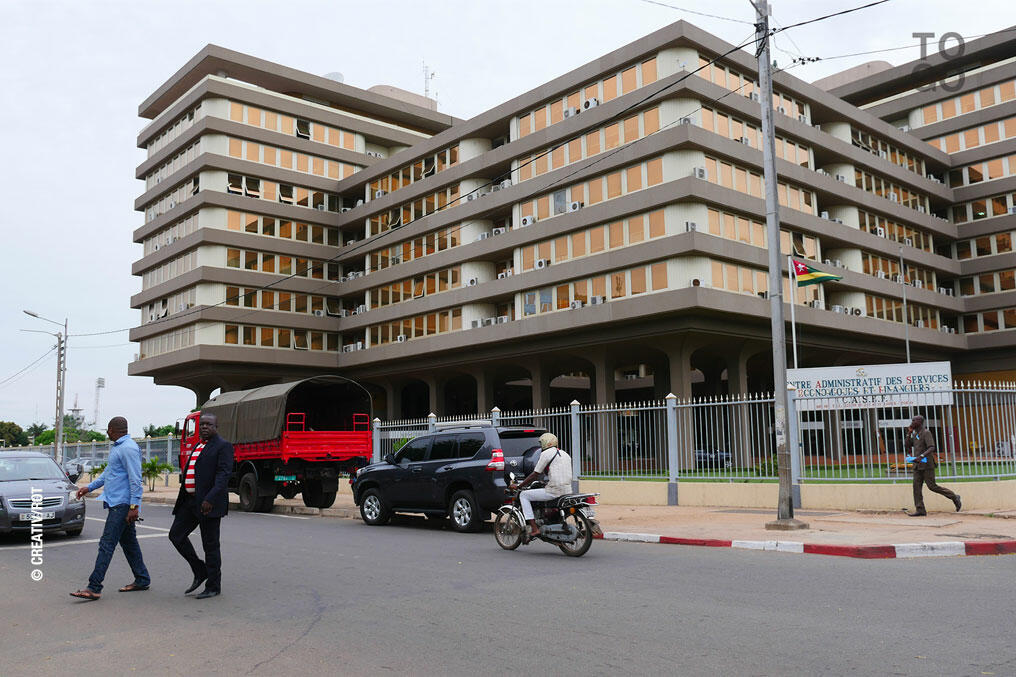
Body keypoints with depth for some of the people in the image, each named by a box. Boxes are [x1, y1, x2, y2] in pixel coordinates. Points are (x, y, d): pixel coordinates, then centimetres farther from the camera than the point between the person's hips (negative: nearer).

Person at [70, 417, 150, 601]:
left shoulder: (128, 448, -17)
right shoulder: (116, 447, 17)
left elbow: (135, 480, -21)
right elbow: (108, 472, 30)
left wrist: (134, 506, -23)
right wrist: (89, 487, 25)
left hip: (122, 504, -10)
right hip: (116, 503, 10)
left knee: (107, 544, -10)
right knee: (128, 542, 14)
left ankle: (94, 588, -10)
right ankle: (142, 580, 22)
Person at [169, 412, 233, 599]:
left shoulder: (223, 446, -9)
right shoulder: (198, 447, 18)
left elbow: (223, 474, -19)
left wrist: (210, 499, -27)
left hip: (208, 503, -9)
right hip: (190, 501, 9)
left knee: (210, 545, -1)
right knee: (176, 534, 5)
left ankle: (213, 586, 11)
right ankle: (200, 572, 18)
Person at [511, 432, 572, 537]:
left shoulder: (546, 453, -4)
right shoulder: (565, 454, 20)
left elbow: (535, 475, -5)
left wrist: (518, 486, 4)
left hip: (554, 491, -9)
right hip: (567, 491, 9)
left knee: (524, 495, 3)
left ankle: (534, 529, -7)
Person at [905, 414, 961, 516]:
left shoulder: (926, 433, -10)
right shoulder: (915, 434, 16)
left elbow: (932, 448, -20)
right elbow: (907, 445, 14)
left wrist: (921, 456, -34)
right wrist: (909, 433, 4)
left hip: (927, 464, -8)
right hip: (918, 465, 8)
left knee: (932, 486, -6)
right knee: (916, 486, -2)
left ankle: (954, 497, 10)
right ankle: (920, 509, -4)